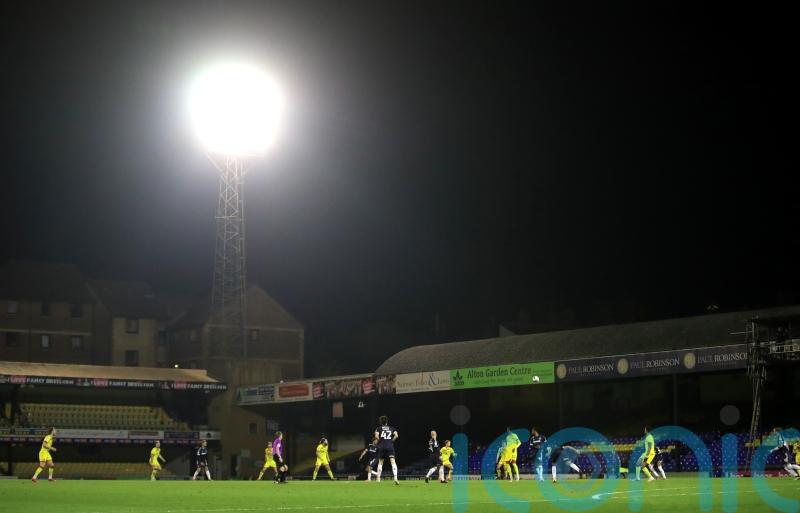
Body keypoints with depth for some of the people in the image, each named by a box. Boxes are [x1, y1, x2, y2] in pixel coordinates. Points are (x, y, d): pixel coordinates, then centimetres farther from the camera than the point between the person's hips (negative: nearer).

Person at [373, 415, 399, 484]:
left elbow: (376, 436, -8)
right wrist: (391, 441, 12)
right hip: (390, 447, 0)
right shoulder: (391, 428, 14)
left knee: (380, 462, 16)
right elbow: (396, 435, 0)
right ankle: (395, 477, -27)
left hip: (382, 447, 0)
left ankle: (378, 478, 17)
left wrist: (380, 440, 9)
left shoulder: (378, 428, 10)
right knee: (393, 462, -9)